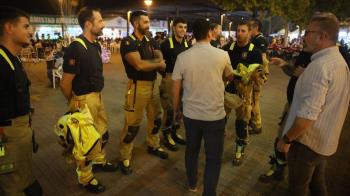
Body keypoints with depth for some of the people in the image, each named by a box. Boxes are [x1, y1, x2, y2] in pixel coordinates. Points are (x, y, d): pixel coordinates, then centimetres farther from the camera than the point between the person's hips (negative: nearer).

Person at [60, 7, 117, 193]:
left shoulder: (96, 45, 6)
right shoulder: (76, 48, -21)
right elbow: (65, 83, -19)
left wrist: (97, 94, 15)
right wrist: (73, 103, -5)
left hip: (98, 96, 8)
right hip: (84, 99, -8)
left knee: (103, 132, 22)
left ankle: (99, 161, 46)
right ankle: (85, 178, 27)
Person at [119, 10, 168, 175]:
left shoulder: (151, 42, 11)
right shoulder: (128, 42, -11)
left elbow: (161, 60, -1)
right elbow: (139, 65, -23)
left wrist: (147, 63, -20)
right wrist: (157, 64, -9)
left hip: (153, 85, 7)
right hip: (137, 86, -7)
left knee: (156, 118, 18)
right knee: (132, 124, -1)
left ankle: (153, 146, 40)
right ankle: (125, 158, 15)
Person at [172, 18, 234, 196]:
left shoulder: (182, 57, -7)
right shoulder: (222, 55, -9)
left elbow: (175, 88, -2)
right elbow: (230, 77, 11)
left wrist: (176, 110, 14)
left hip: (190, 114, 3)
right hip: (215, 115, -2)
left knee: (191, 150, 23)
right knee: (213, 158, 13)